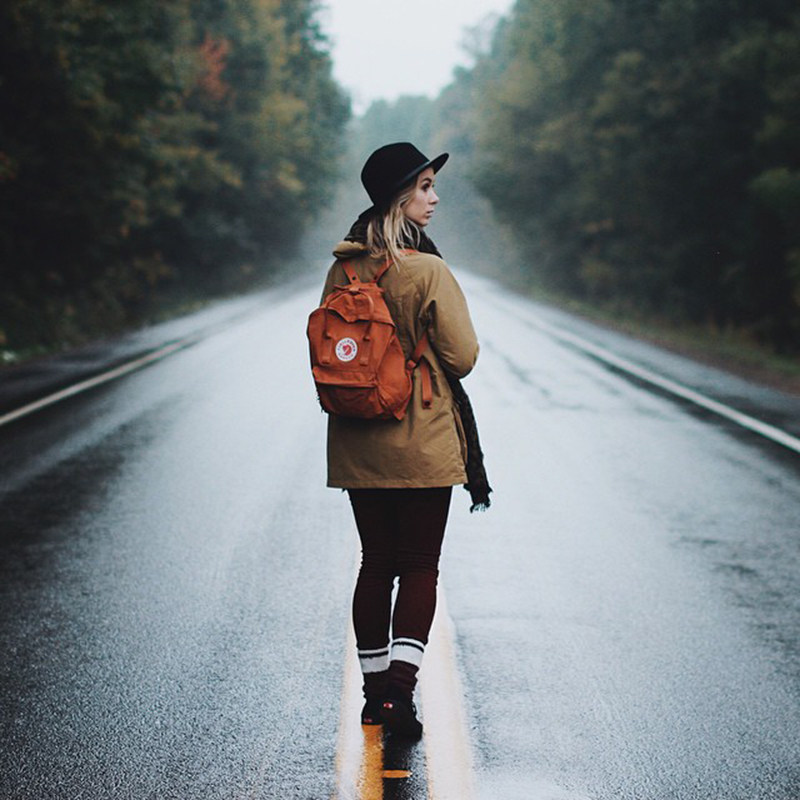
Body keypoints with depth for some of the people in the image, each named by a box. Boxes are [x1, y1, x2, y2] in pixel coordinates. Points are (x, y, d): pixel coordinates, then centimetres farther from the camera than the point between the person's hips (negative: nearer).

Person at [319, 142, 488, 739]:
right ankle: (401, 684, -8)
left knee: (375, 563, 14)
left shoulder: (341, 271, 2)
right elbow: (463, 357, -12)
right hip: (423, 445, -5)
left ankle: (374, 689, 18)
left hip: (357, 448, 5)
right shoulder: (428, 272, -16)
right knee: (420, 566, 3)